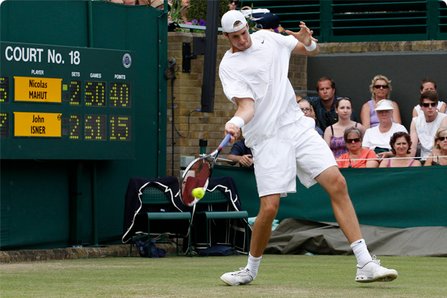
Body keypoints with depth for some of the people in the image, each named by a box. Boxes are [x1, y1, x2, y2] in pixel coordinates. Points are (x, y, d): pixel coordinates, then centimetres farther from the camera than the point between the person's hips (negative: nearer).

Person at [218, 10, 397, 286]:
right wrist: (236, 123, -35)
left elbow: (313, 51, 20)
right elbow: (247, 105, -14)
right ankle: (251, 270, 13)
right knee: (269, 207, -14)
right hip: (267, 138, -4)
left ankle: (365, 265, -13)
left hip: (298, 126, 4)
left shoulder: (267, 38, 10)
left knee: (337, 183, -11)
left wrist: (308, 42, -3)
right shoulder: (229, 66, -3)